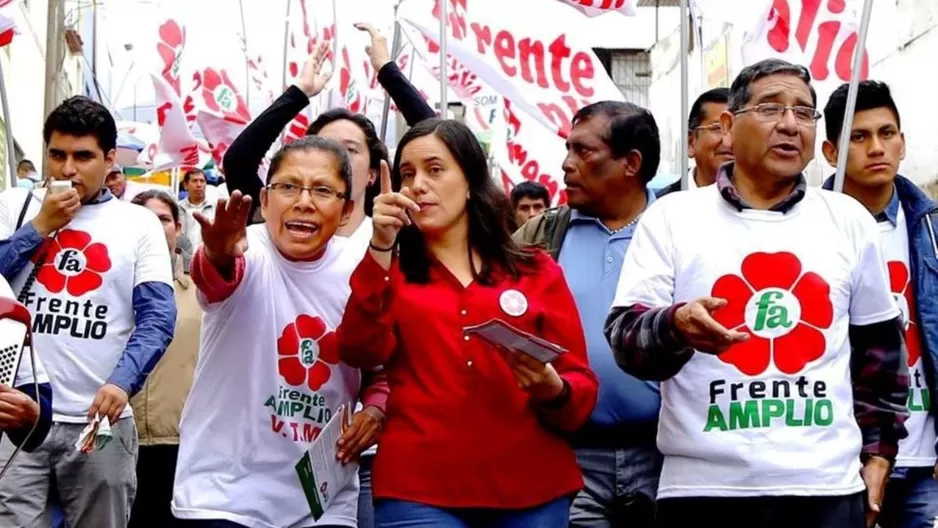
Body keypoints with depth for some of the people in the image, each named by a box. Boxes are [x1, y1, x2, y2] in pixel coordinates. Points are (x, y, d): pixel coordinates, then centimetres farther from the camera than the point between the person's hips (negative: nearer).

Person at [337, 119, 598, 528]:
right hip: (419, 492, -1)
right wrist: (380, 248, -17)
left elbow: (583, 390, 7)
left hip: (533, 491, 1)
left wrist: (553, 390, -14)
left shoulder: (538, 272, 10)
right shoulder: (388, 273, 10)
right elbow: (361, 353, -9)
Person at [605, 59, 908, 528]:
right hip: (703, 486, -2)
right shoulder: (671, 216, 2)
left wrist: (879, 451, 13)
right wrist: (674, 327, -24)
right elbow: (625, 337, -4)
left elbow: (878, 347, 16)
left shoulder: (849, 221, 9)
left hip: (828, 486, 2)